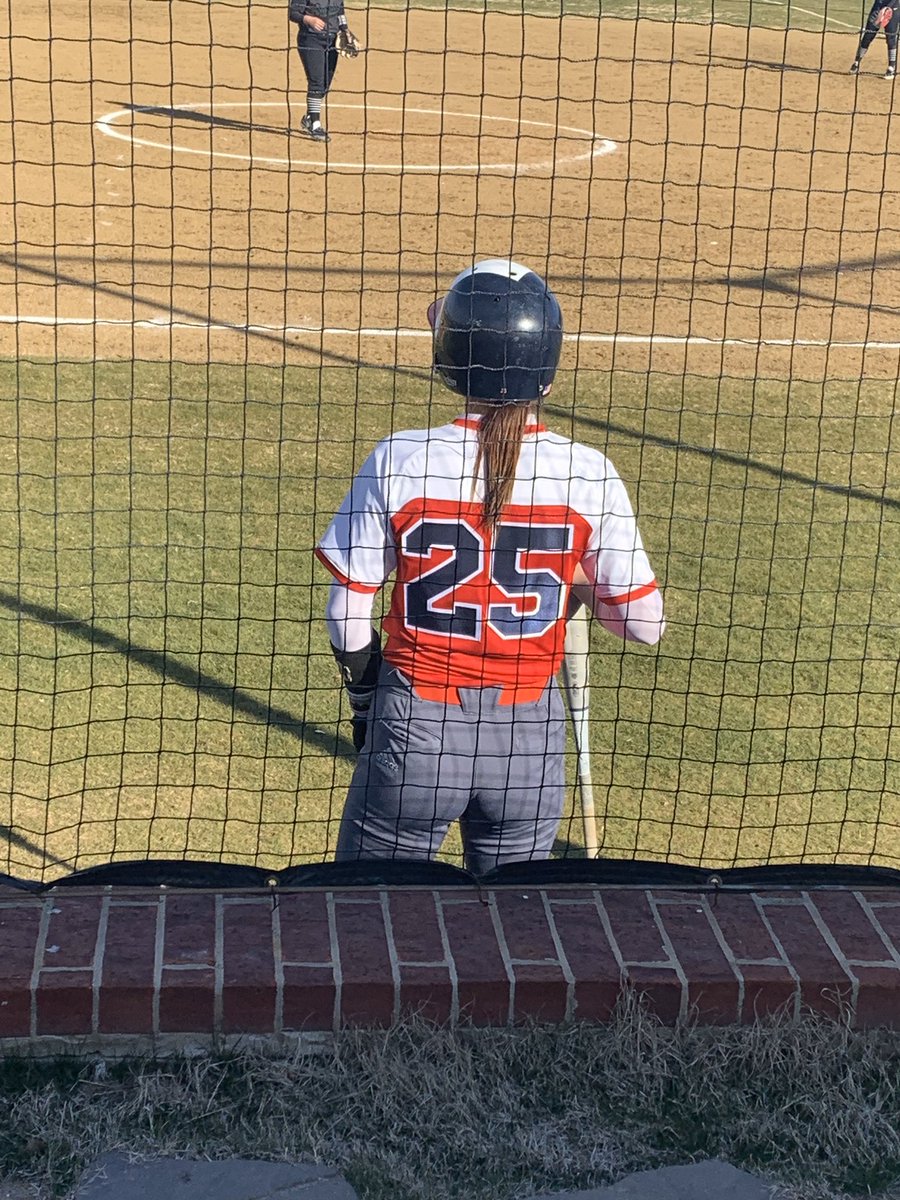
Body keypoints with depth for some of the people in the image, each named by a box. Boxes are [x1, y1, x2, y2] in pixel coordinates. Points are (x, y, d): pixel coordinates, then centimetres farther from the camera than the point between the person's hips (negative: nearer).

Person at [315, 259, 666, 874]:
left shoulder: (400, 460, -11)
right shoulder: (587, 473, -8)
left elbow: (348, 616, -5)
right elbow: (644, 623, -3)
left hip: (415, 730, -1)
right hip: (530, 738, 2)